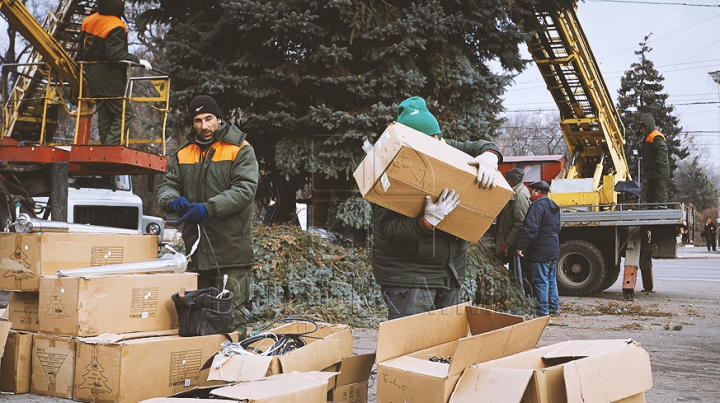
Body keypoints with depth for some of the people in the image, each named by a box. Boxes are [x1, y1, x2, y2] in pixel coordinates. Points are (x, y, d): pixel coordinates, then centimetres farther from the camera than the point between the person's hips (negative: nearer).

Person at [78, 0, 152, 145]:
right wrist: (138, 61, -19)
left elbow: (82, 51, 16)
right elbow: (116, 54, -24)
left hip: (93, 77, 9)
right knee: (124, 113, -5)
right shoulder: (116, 26, -17)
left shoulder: (89, 21, 9)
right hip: (110, 79, -9)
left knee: (104, 115, 13)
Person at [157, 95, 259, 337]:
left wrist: (209, 208, -21)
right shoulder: (183, 154, 15)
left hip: (231, 246, -5)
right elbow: (167, 185, 14)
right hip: (195, 248, 5)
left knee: (233, 311, -3)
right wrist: (172, 201, -11)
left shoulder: (240, 150, 0)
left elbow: (245, 189, -12)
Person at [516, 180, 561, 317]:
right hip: (554, 249, 9)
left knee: (541, 281, -5)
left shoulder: (538, 206, -16)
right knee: (551, 280, 16)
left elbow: (530, 230, -23)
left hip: (541, 251, -9)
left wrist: (520, 246, -19)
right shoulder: (553, 206, 15)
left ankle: (543, 310, -3)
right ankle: (554, 307, 21)